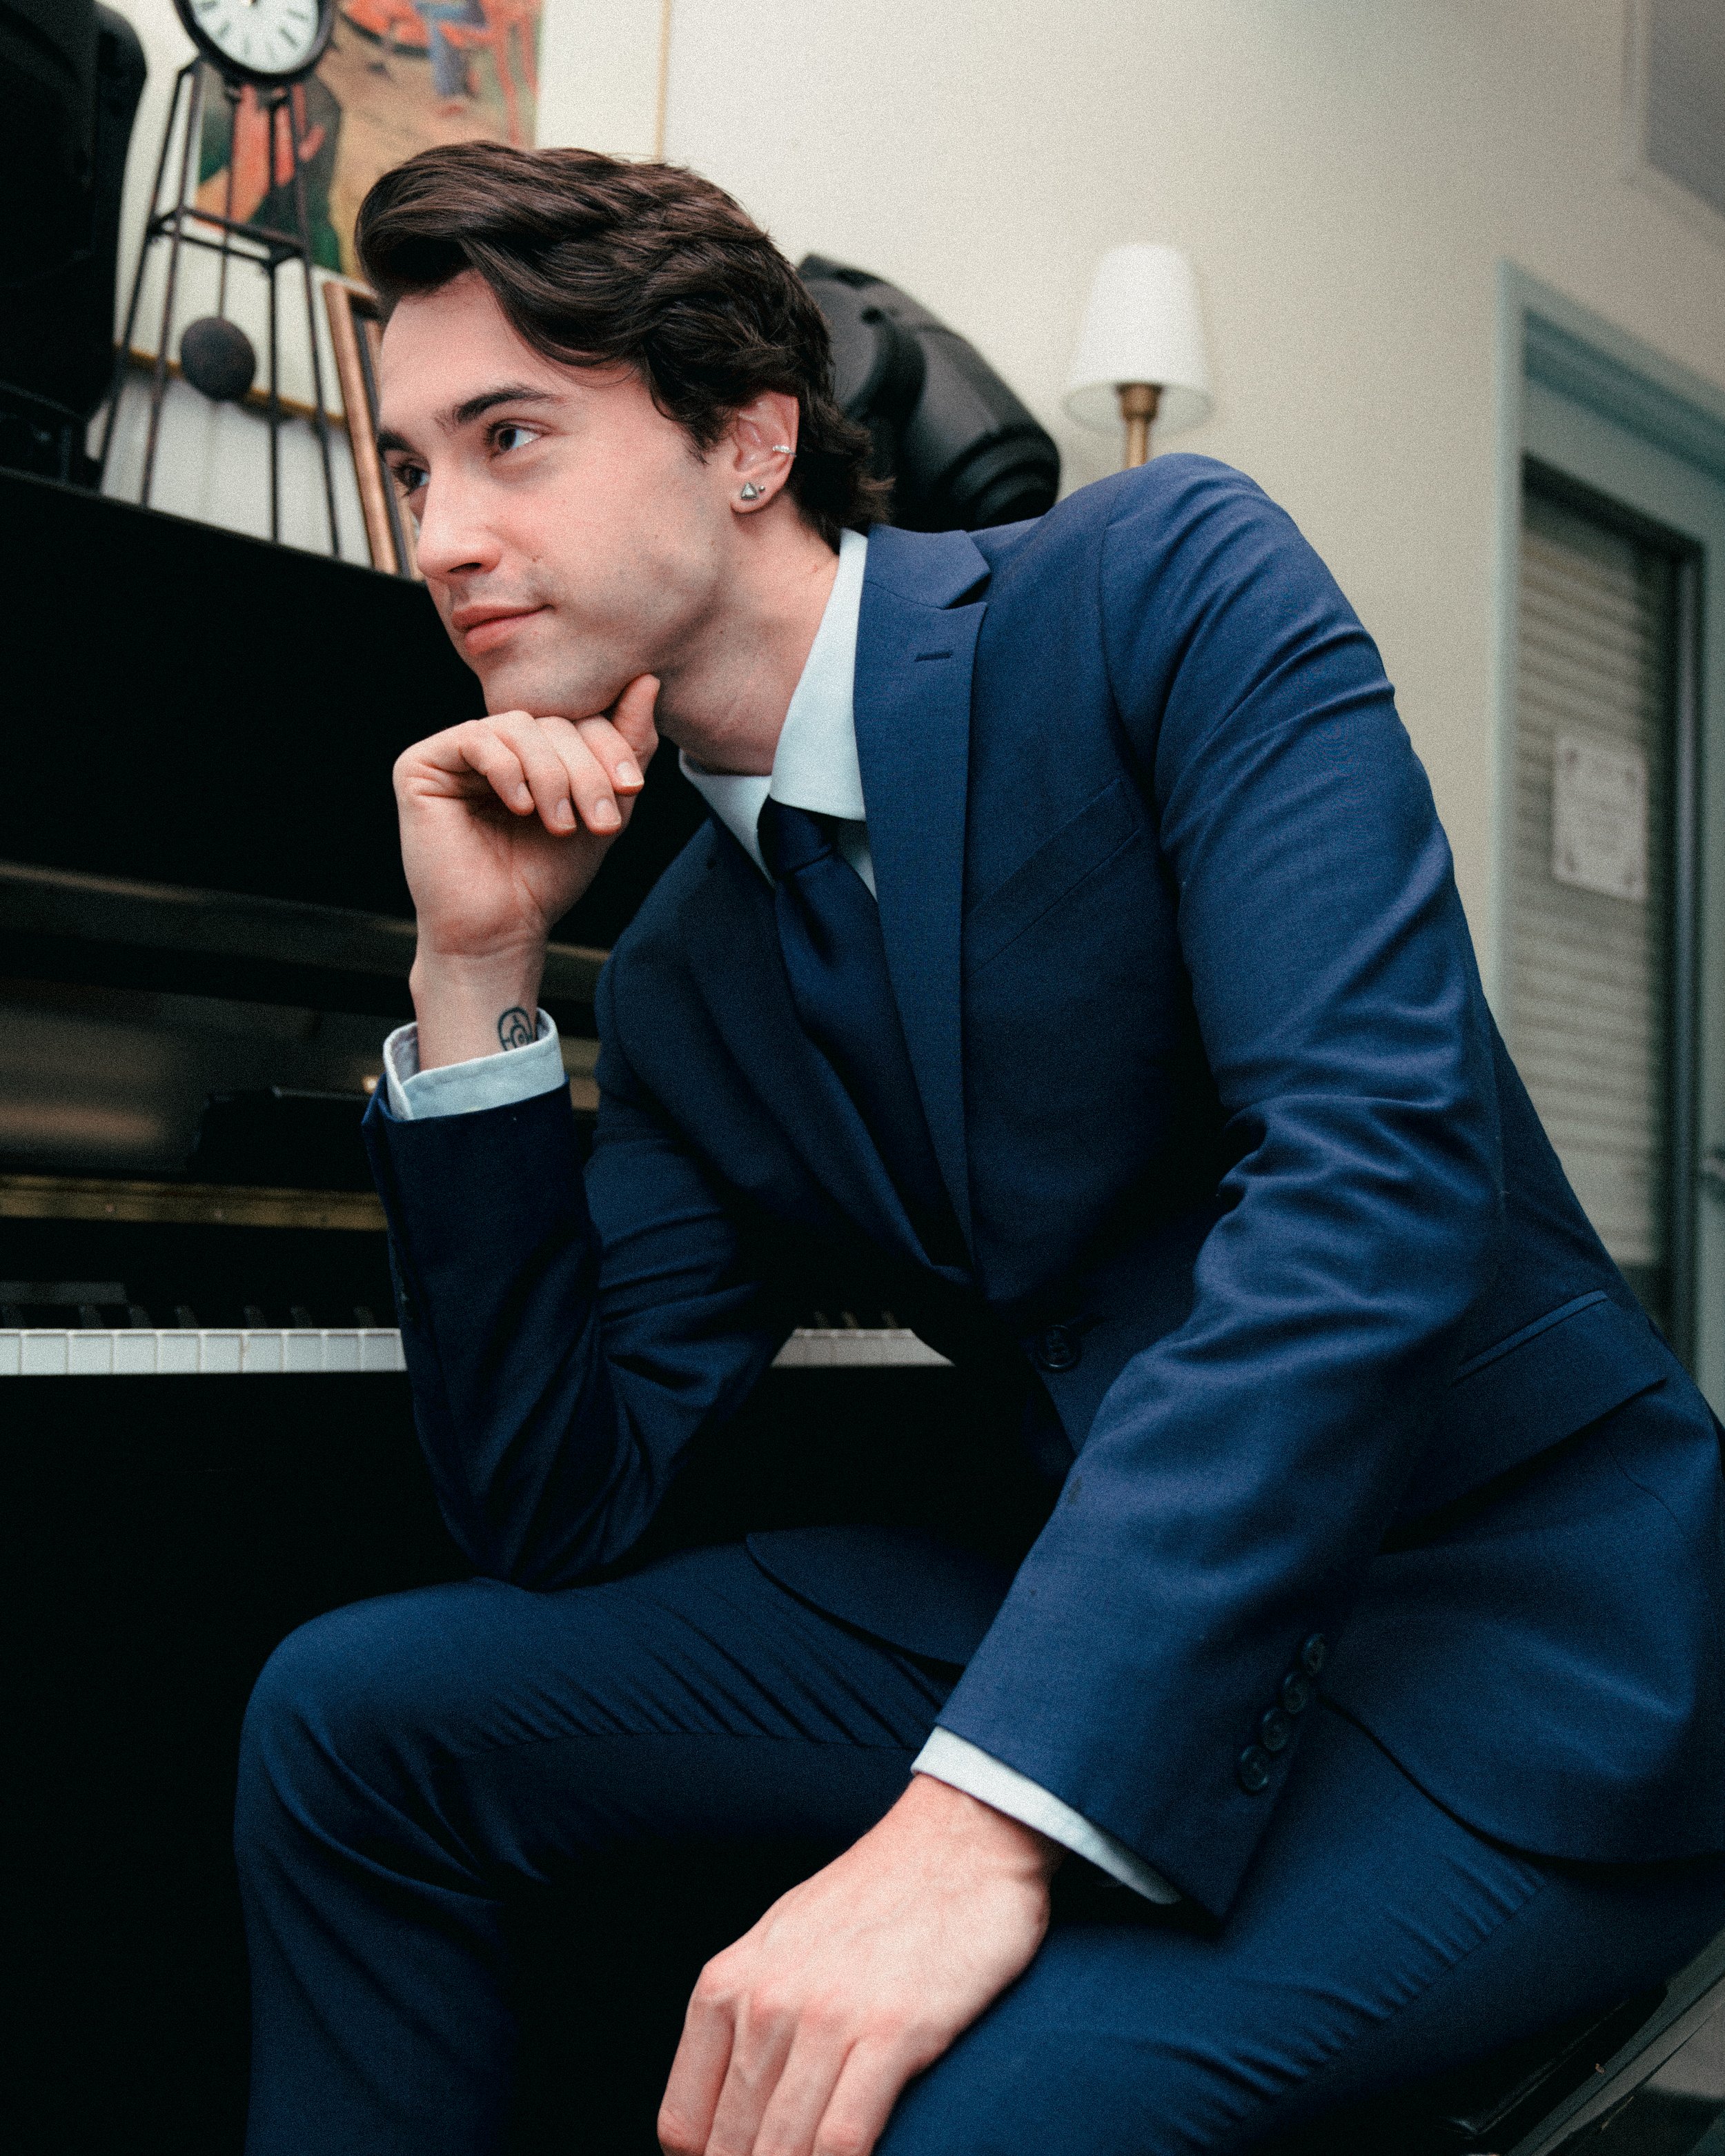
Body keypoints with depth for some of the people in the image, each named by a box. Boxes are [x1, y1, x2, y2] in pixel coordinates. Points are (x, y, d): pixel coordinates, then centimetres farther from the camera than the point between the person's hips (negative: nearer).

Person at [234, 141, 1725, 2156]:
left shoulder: (1165, 582, -11)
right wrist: (474, 978, -5)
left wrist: (986, 1814, -32)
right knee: (350, 1712, 0)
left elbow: (1375, 1164, -25)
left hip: (1503, 1592, -5)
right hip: (1077, 1585, 6)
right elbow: (554, 1515, 2)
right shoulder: (681, 985, 6)